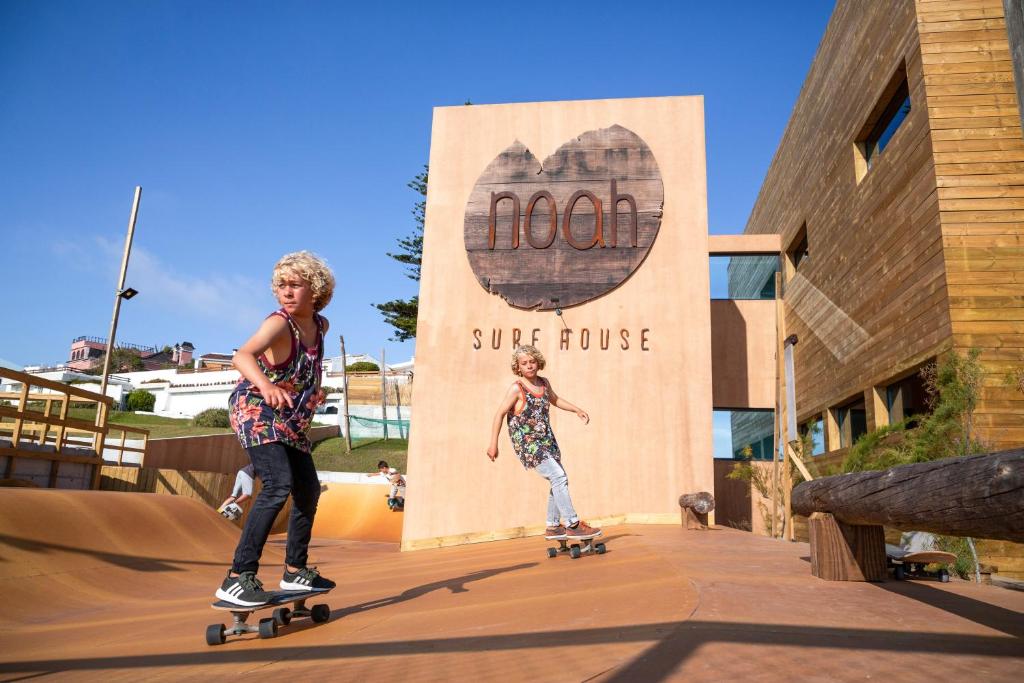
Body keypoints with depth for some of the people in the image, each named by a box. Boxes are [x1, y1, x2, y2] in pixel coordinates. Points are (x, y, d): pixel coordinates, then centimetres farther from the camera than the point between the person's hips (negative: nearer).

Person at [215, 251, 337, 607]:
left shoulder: (320, 324, 0)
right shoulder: (278, 323, -22)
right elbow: (242, 356, -43)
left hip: (290, 421, 8)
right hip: (255, 411, -8)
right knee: (278, 485, -27)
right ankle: (237, 577, -22)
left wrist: (316, 388, 15)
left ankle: (295, 570, 27)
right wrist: (266, 384, -61)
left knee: (308, 491, 12)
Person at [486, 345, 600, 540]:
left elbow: (555, 399, 26)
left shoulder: (544, 383, 6)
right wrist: (493, 444, -15)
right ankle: (573, 525, -9)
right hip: (527, 443, -8)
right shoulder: (516, 388, -14)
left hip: (546, 440, 8)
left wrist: (577, 410, 20)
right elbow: (500, 414, -13)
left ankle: (553, 527, 23)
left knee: (559, 481, 10)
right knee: (558, 477, -16)